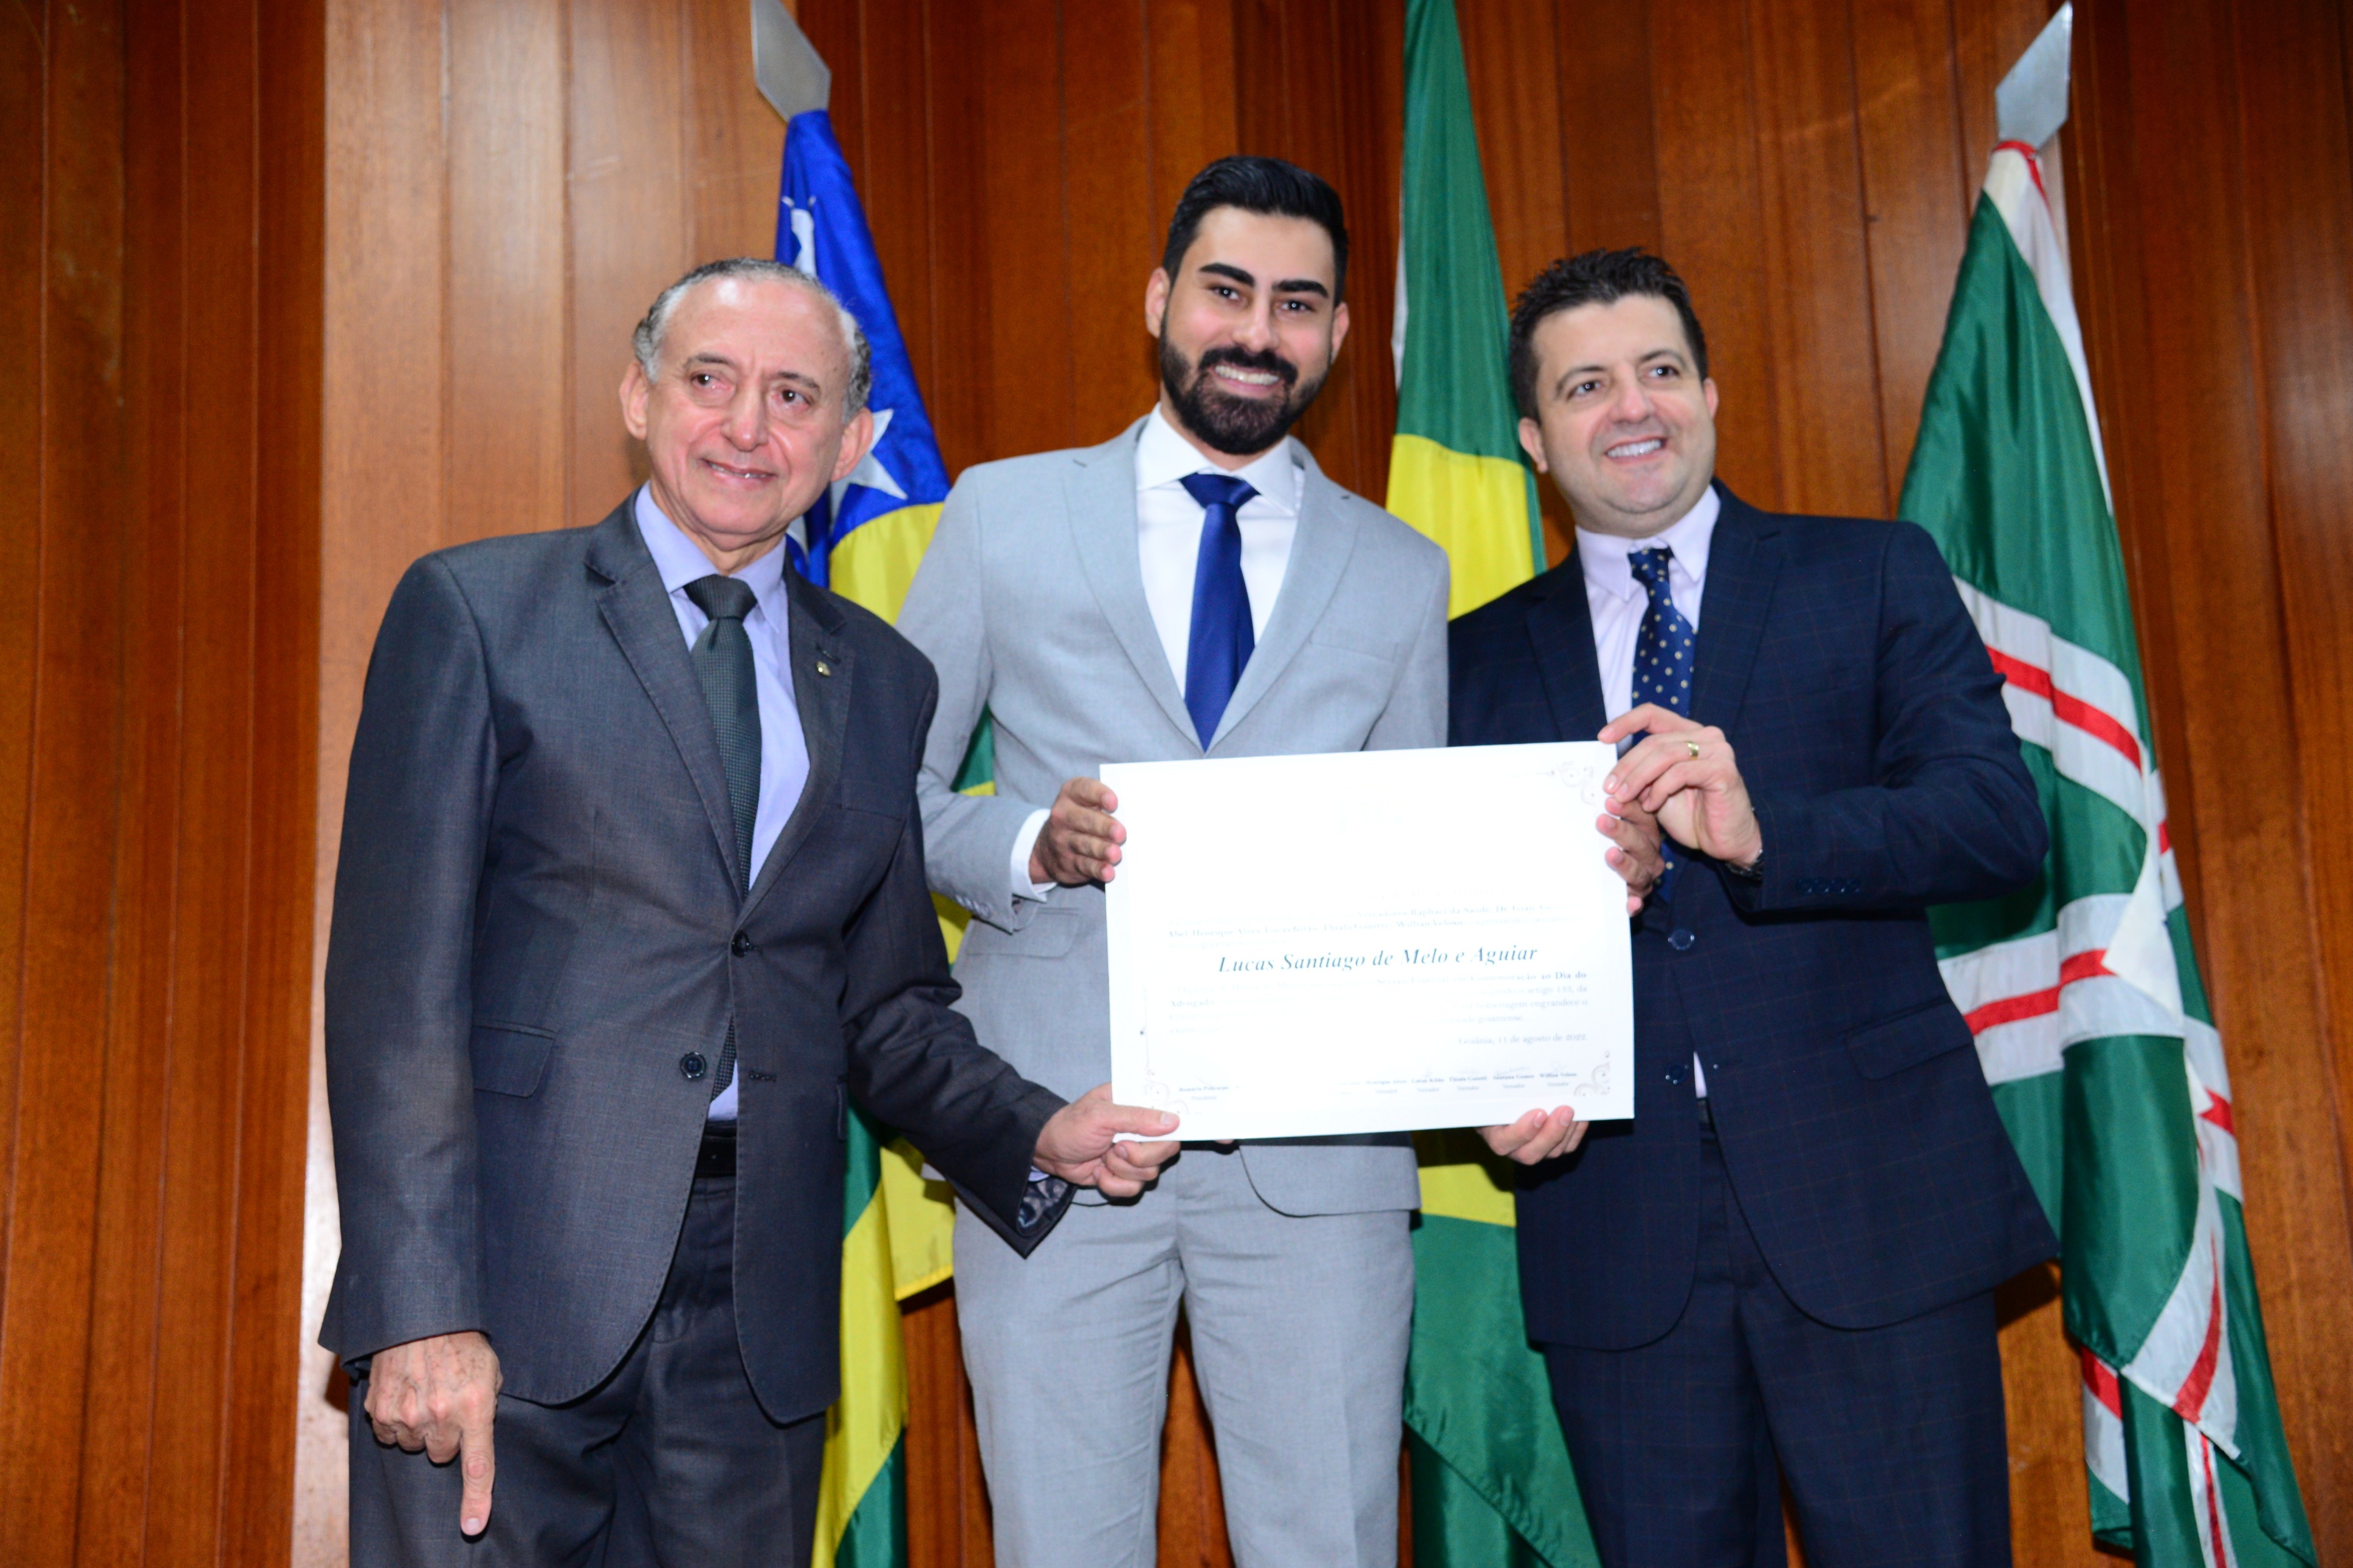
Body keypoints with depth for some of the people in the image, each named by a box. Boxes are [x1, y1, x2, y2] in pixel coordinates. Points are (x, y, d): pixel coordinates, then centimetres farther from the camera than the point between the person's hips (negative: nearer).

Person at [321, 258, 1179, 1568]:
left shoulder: (881, 680, 12)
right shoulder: (477, 612, 0)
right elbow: (399, 980, -6)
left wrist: (1037, 1134, -1)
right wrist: (421, 1311, -12)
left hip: (758, 1312, 3)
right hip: (511, 1277, -3)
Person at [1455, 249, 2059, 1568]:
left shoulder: (1875, 578, 6)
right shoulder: (1482, 658, 12)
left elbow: (2004, 823, -7)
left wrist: (1762, 831, -23)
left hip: (1871, 1204, -1)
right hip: (1614, 1220, 2)